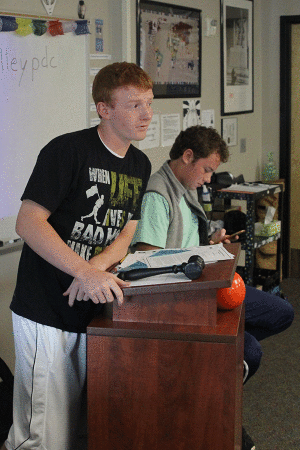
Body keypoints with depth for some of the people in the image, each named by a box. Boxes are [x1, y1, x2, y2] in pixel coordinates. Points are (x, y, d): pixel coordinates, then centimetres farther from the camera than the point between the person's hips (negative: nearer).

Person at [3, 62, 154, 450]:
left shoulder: (140, 165, 9)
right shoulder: (68, 150, -13)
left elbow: (125, 235, 9)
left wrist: (96, 266, -14)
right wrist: (87, 273, -28)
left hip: (90, 310, 7)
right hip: (45, 312, -7)